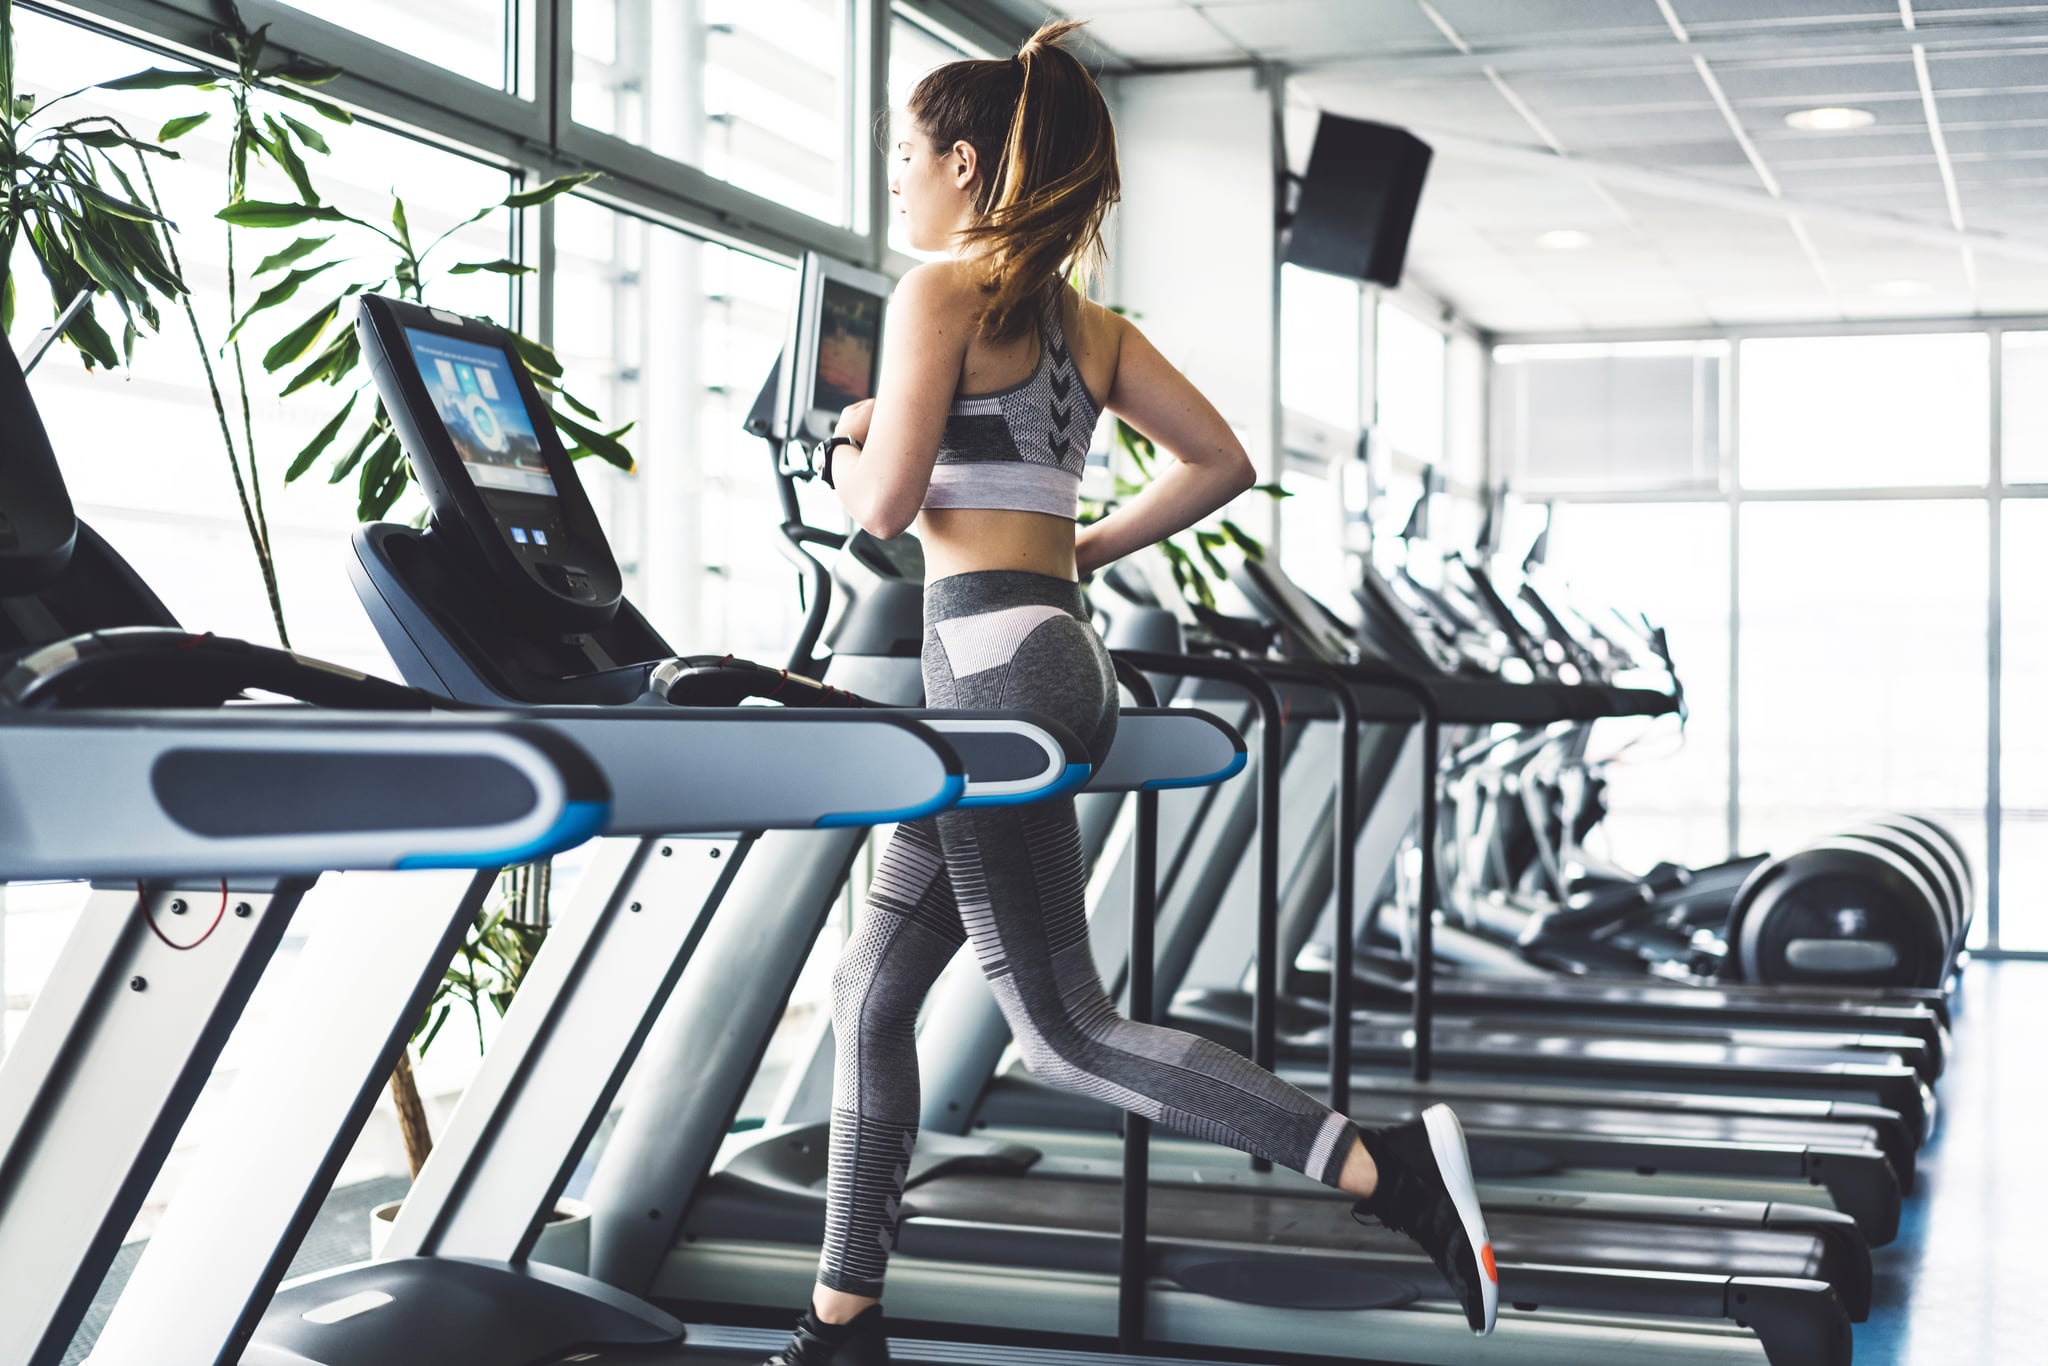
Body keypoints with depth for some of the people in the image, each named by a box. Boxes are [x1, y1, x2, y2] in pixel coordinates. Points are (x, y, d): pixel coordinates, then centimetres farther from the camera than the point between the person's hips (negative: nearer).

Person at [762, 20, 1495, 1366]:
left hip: (996, 663, -9)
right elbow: (1222, 461, 14)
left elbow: (887, 504, -12)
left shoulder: (941, 291, -7)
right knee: (873, 994, 14)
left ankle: (1386, 1168, -12)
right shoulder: (1085, 319, 16)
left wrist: (845, 451, 10)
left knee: (1062, 1029, -6)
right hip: (1056, 646, 9)